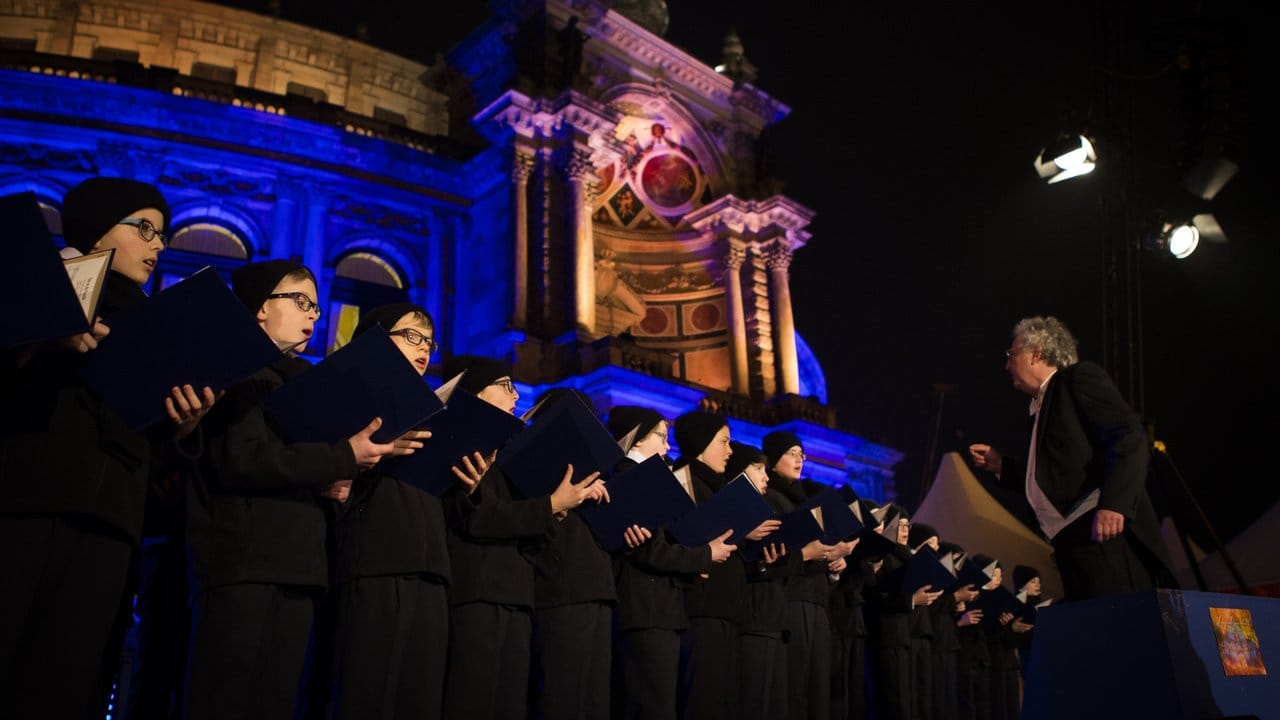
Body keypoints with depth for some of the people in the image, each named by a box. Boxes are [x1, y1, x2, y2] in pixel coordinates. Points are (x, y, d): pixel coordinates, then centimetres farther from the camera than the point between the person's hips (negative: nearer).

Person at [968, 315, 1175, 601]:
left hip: (1106, 537, -9)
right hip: (1073, 546, 9)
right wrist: (1000, 464, 23)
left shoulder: (1080, 377, 2)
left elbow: (1130, 437, -13)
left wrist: (1113, 503, -25)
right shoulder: (1042, 406, 27)